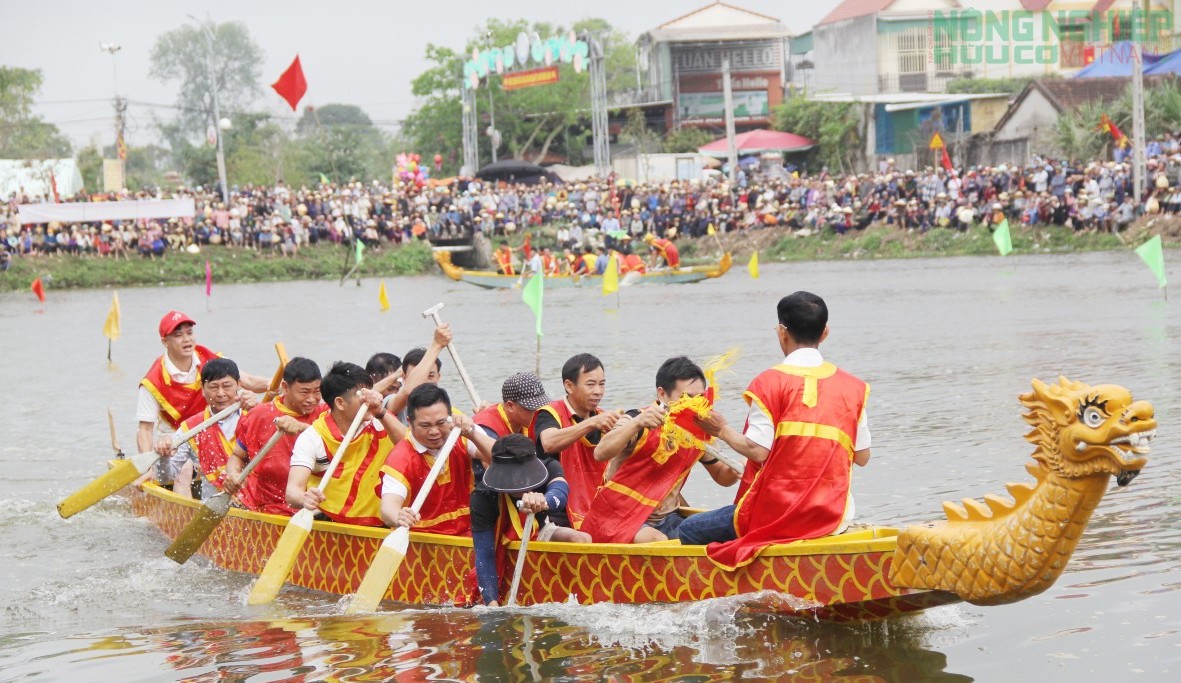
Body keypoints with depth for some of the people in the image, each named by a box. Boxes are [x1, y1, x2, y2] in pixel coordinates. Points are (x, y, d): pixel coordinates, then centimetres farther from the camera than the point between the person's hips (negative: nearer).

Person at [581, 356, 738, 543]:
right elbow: (600, 454, -32)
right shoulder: (638, 422, -14)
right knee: (657, 542, -33)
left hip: (666, 519, 6)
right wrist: (637, 423, -46)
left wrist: (734, 471, -8)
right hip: (618, 519, -6)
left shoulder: (699, 432, 4)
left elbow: (720, 475, 17)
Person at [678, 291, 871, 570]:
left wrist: (723, 430, 4)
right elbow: (862, 457, 8)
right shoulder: (853, 387, 6)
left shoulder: (770, 382, -7)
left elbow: (758, 451, -13)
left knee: (690, 531, 8)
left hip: (776, 515, -6)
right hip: (833, 519, 6)